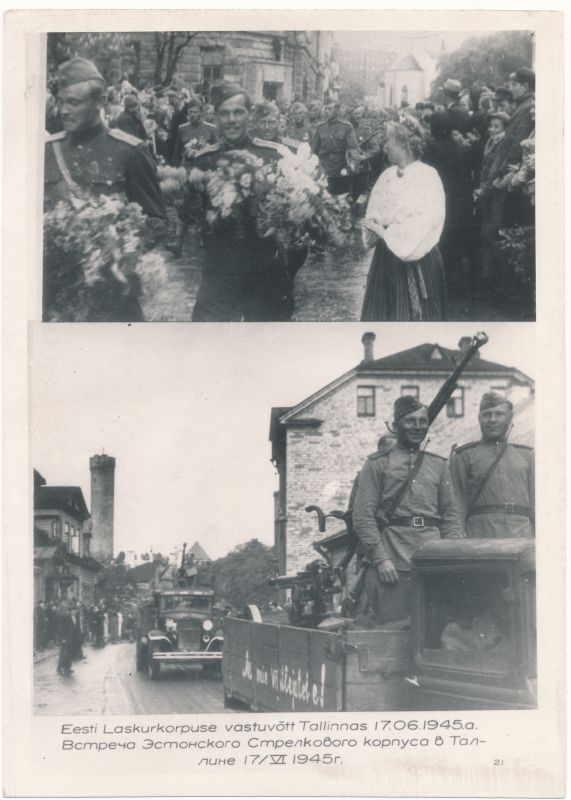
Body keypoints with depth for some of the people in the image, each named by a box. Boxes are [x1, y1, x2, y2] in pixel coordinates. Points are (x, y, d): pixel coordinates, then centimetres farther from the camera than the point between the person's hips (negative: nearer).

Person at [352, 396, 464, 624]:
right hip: (391, 564, -3)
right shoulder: (377, 463, 4)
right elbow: (362, 517, -2)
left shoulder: (439, 465, 16)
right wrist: (381, 558, -11)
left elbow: (451, 515, 15)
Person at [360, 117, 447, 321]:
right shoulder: (388, 175, 9)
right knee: (381, 314, 10)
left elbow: (421, 224, -18)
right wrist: (374, 225, -11)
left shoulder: (427, 176, -11)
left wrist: (385, 230, -13)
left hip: (417, 264, -6)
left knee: (414, 315, 2)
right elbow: (373, 213, 11)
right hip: (385, 257, 6)